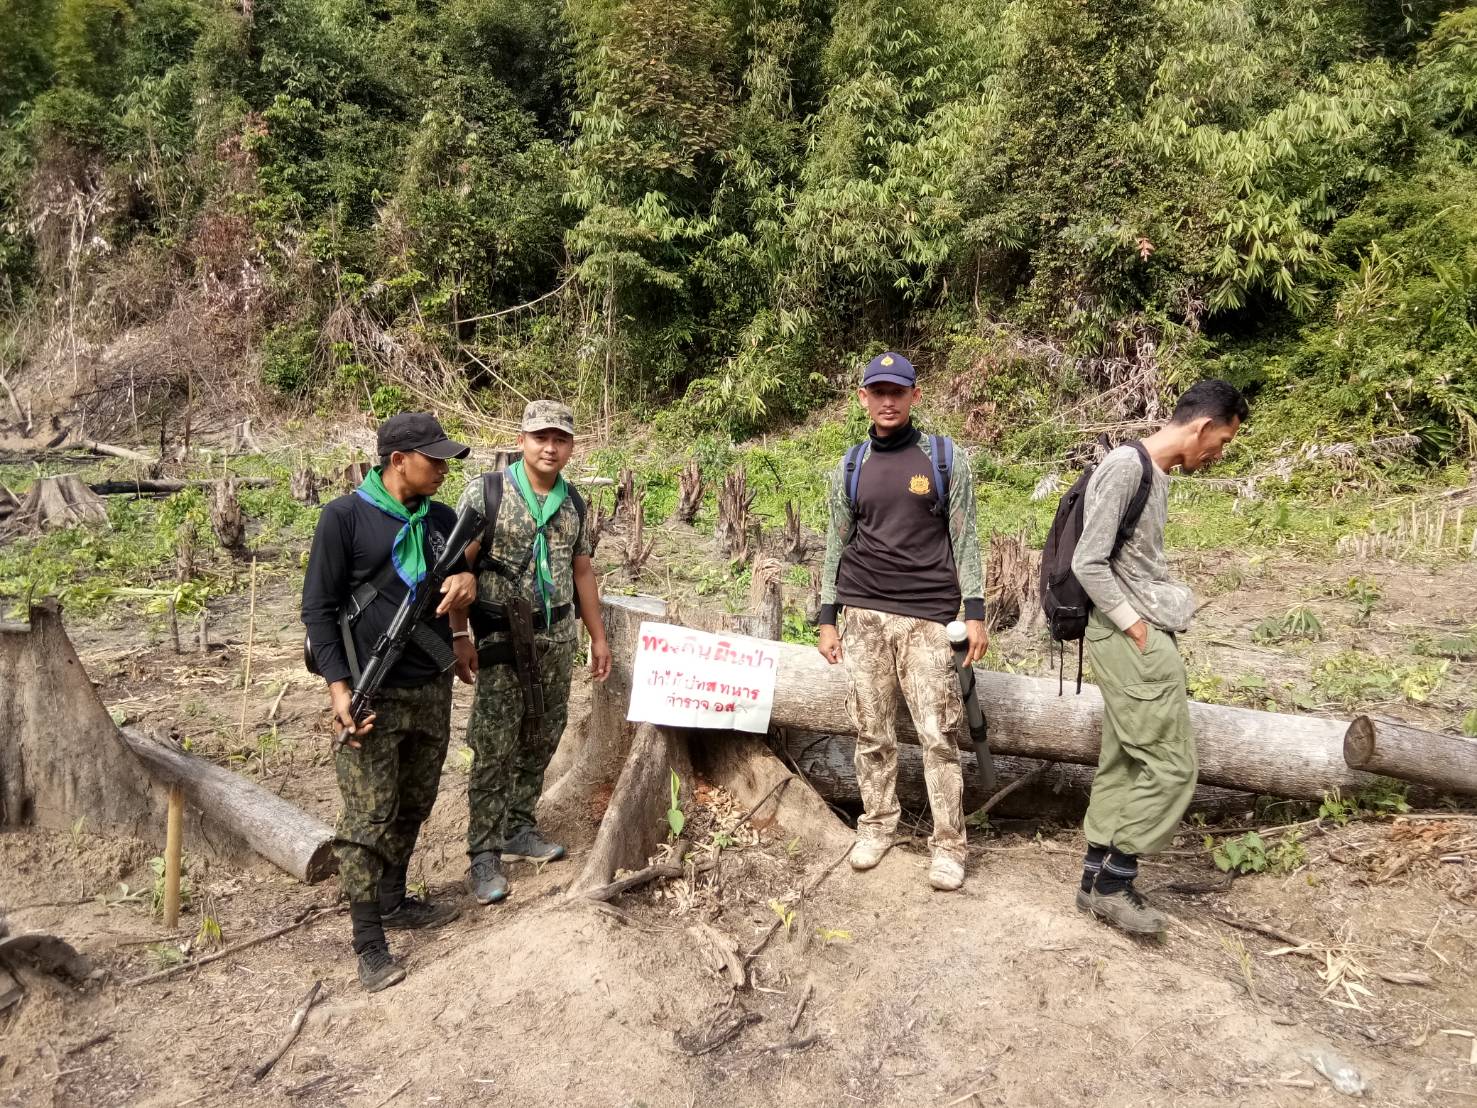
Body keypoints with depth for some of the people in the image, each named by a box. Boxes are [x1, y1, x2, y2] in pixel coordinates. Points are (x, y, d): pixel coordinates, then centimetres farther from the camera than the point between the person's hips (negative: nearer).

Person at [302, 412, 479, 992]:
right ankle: (369, 943, 9)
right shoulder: (344, 517, -9)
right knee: (367, 819, -1)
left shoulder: (442, 520, 7)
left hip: (432, 690, 6)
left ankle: (394, 901, 34)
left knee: (413, 807, 16)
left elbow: (464, 569, 19)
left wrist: (467, 580, -7)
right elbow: (318, 607, -7)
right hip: (372, 694, -6)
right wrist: (338, 686, -15)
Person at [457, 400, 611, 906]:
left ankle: (519, 830, 28)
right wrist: (459, 637, -15)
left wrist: (598, 637, 16)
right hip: (503, 639, -5)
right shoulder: (486, 492, -8)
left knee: (540, 742, 12)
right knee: (494, 749, -2)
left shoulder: (574, 503, 7)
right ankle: (484, 853, 8)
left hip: (559, 638, 5)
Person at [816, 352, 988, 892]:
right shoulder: (849, 467, 11)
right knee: (872, 732, 7)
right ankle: (877, 826, 22)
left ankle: (948, 844, 8)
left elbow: (964, 539, 3)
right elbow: (837, 544, 13)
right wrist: (827, 618, 9)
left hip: (928, 618, -2)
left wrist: (974, 612, -4)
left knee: (939, 735, -3)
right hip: (863, 615, 3)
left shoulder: (945, 458, 4)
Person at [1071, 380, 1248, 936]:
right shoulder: (1126, 466, -15)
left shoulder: (1155, 472, 15)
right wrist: (1136, 628, -17)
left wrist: (1170, 608, 9)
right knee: (1172, 766, -5)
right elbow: (1089, 564, -19)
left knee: (1124, 763, 12)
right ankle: (1114, 882, 7)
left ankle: (1098, 878, 21)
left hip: (1145, 635, 10)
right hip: (1133, 640, -10)